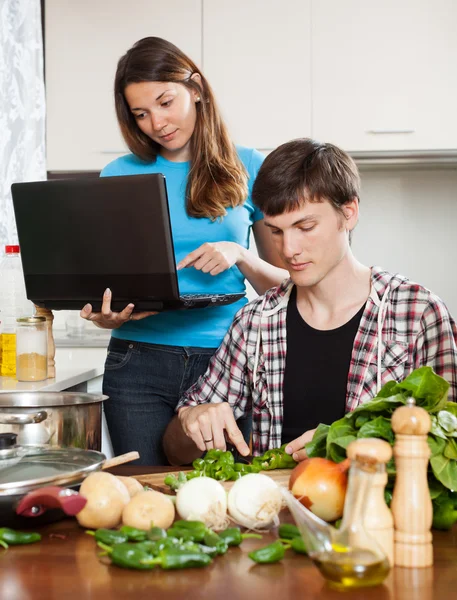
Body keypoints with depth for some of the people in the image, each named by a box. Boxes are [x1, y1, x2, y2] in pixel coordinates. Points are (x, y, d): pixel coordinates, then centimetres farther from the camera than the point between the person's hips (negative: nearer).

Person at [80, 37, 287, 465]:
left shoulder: (247, 169, 5)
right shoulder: (119, 177, 6)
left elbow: (284, 285, 7)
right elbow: (100, 275, 9)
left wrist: (239, 255, -12)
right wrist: (106, 315, -13)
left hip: (227, 362, 0)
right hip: (140, 363, 1)